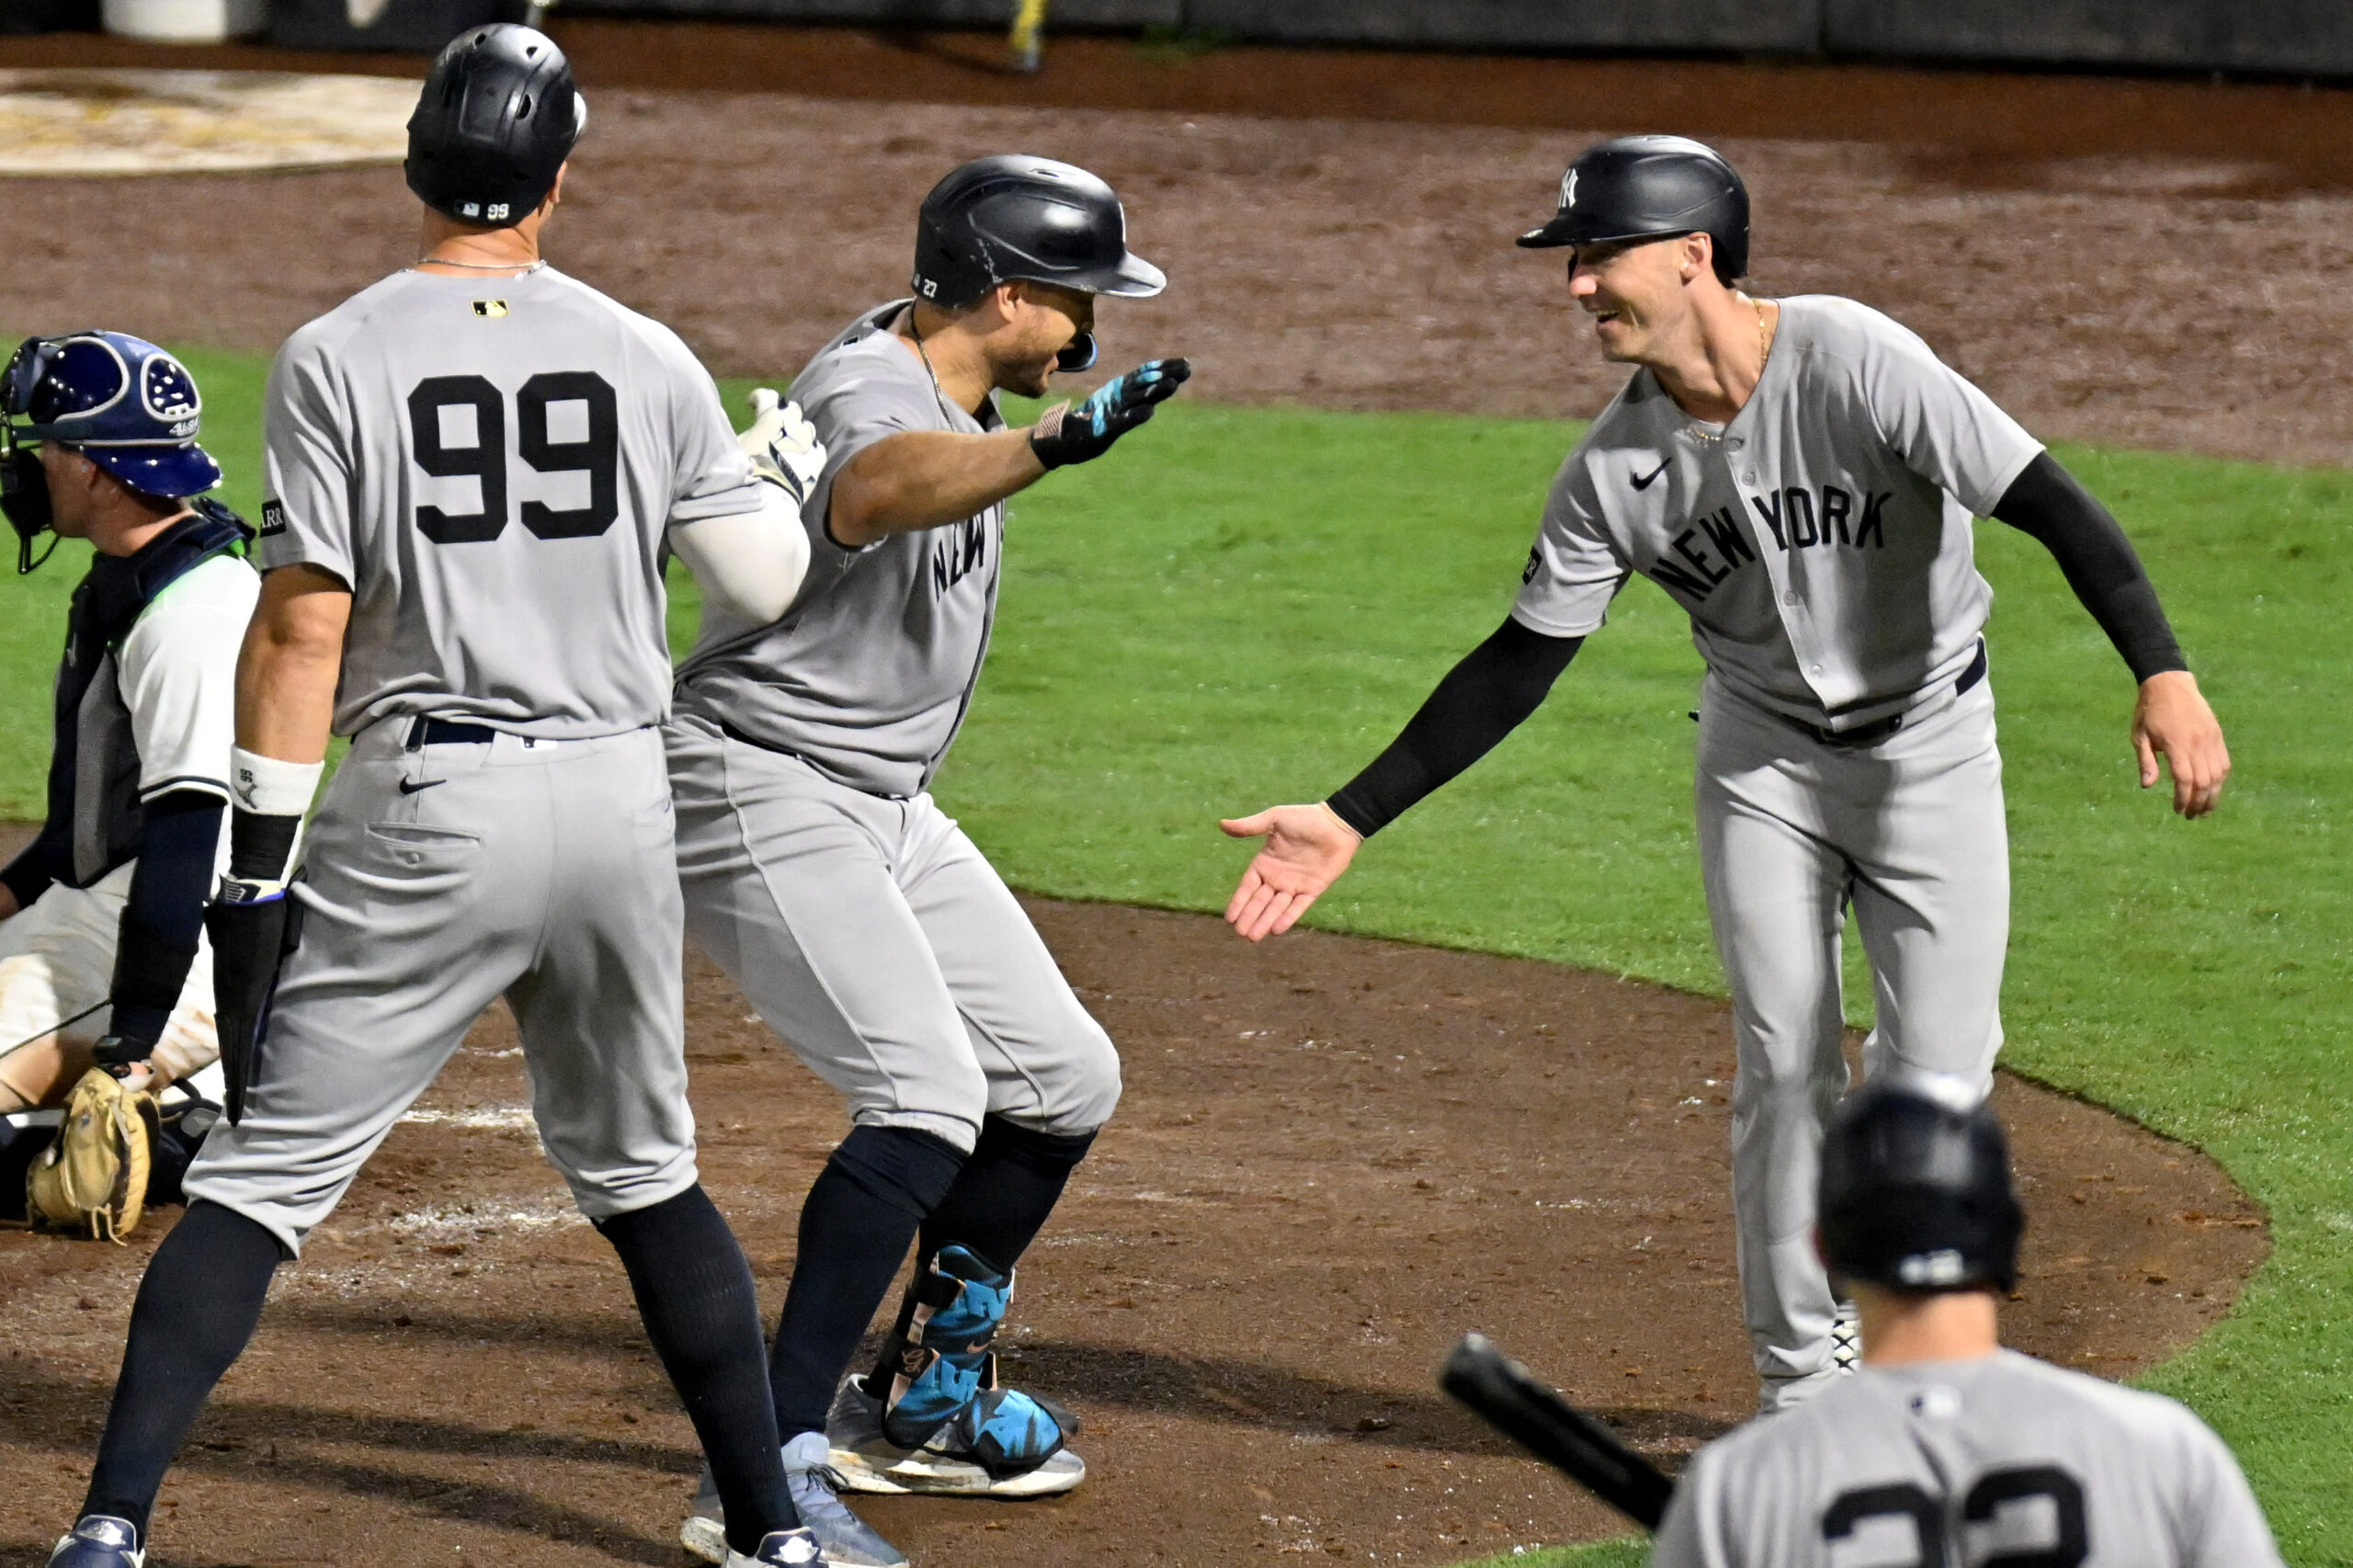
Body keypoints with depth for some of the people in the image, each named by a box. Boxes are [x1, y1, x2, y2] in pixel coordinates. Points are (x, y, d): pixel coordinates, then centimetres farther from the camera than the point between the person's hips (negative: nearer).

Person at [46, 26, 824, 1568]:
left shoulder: (338, 357, -5)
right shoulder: (648, 358, 2)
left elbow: (302, 629, -9)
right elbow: (778, 579, 8)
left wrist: (260, 866, -5)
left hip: (426, 813, -3)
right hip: (618, 803, 3)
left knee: (263, 1175, -1)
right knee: (646, 1176, 20)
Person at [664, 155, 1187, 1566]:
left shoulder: (948, 375, 5)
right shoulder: (872, 394, -26)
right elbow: (884, 486, -52)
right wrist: (1053, 442, -67)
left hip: (889, 808, 10)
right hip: (762, 792, -10)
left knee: (1064, 1081, 12)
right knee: (929, 1093, -25)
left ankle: (925, 1399, 27)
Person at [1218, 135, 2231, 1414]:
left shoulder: (1851, 362, -26)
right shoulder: (1613, 468, -12)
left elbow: (2050, 505, -29)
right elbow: (1518, 665, -5)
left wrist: (2162, 672, -42)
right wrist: (1351, 818, -10)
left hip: (1931, 745, -3)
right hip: (1763, 757, 3)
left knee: (1937, 1071, -4)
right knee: (1783, 1068, 2)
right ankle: (1804, 1389, 15)